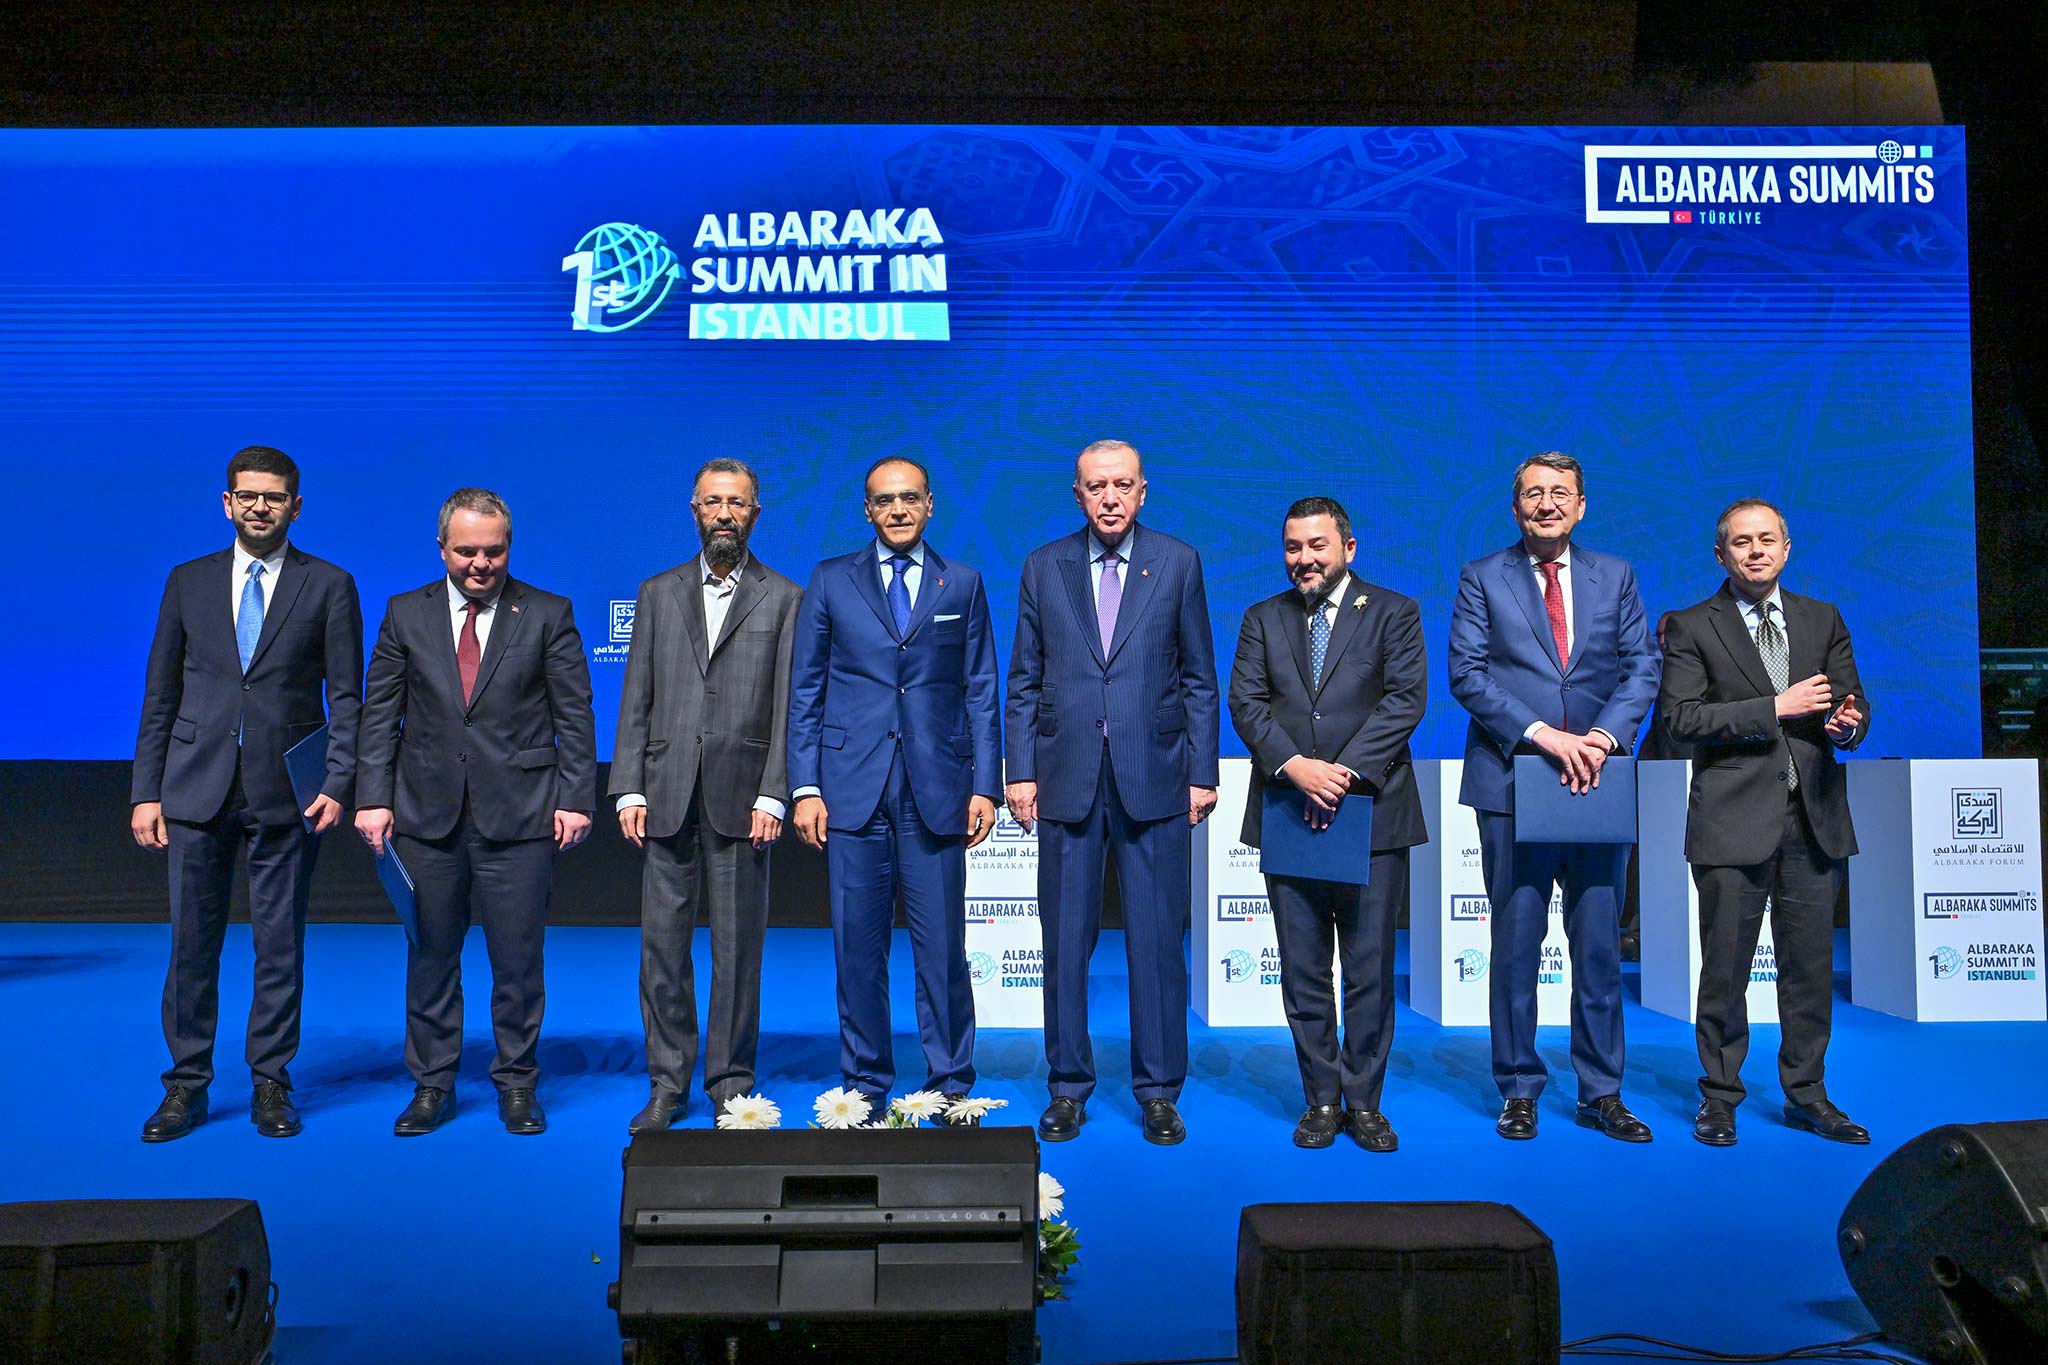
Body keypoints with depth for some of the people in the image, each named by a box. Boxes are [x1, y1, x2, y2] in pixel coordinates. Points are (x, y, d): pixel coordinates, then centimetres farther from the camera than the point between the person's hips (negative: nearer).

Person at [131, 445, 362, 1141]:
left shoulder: (328, 586, 2)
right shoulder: (189, 582, 10)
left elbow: (346, 698, 0)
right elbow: (160, 694, 10)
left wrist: (339, 785, -10)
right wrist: (145, 791, 4)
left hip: (286, 794, -2)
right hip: (196, 789, 2)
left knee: (281, 945, 4)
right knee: (191, 942, 6)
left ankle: (271, 1085, 17)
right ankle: (186, 1085, 19)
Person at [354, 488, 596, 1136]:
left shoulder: (548, 615, 1)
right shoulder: (406, 614, 7)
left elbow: (575, 717, 1)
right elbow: (379, 714, 7)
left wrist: (575, 798, -6)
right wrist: (373, 797, -1)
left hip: (518, 815, -2)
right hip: (428, 816, 2)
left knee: (518, 959, 4)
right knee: (430, 957, 10)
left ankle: (517, 1084, 19)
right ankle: (432, 1084, 24)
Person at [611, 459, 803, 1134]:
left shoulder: (785, 599, 6)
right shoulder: (658, 594, 13)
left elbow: (789, 709, 0)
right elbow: (636, 701, 10)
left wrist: (773, 796, -9)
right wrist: (629, 789, 1)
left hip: (741, 799, -2)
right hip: (667, 797, 2)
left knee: (738, 949, 4)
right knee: (662, 945, 5)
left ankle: (731, 1085, 16)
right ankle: (667, 1085, 17)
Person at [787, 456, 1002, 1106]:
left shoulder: (963, 584, 10)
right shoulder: (830, 581, 9)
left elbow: (981, 694, 9)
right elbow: (805, 693, 7)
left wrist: (985, 786, 1)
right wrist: (805, 788, -1)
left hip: (937, 792, 0)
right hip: (852, 790, 0)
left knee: (942, 947, 2)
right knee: (858, 948, 5)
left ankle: (950, 1084, 16)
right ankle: (864, 1086, 18)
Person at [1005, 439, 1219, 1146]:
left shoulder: (1178, 563, 6)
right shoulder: (1044, 566, 8)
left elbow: (1200, 680, 7)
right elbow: (1023, 682, 8)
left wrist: (1202, 774, 1)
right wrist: (1019, 771, 1)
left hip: (1153, 781, -1)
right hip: (1067, 781, 1)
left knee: (1157, 940, 3)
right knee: (1066, 940, 6)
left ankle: (1159, 1093, 16)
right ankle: (1069, 1087, 19)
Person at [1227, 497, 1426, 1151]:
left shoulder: (1393, 612, 5)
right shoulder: (1263, 619, 12)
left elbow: (1405, 699, -6)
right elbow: (1246, 702, 2)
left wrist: (1346, 771, -16)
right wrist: (1294, 765, -15)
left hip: (1372, 813, -2)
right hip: (1288, 816, 2)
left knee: (1371, 969, 3)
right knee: (1303, 971, 6)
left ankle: (1363, 1102, 15)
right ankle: (1321, 1099, 17)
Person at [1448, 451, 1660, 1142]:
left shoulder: (1615, 577, 11)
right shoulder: (1481, 578, 3)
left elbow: (1642, 666, 6)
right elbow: (1467, 674, -5)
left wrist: (1606, 734, -12)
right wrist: (1541, 735, -15)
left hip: (1596, 785, 2)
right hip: (1511, 785, -2)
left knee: (1600, 947, 7)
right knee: (1515, 947, 4)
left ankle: (1601, 1093, 19)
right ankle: (1519, 1091, 16)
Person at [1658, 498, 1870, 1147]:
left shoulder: (1823, 619, 14)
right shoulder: (1691, 627, 0)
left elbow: (1852, 703, 13)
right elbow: (1681, 718, -9)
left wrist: (1846, 725, -11)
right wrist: (1775, 708, -15)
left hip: (1814, 818, 4)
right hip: (1734, 820, -4)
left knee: (1811, 966, 10)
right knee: (1725, 970, 2)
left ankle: (1807, 1094, 24)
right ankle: (1719, 1098, 16)